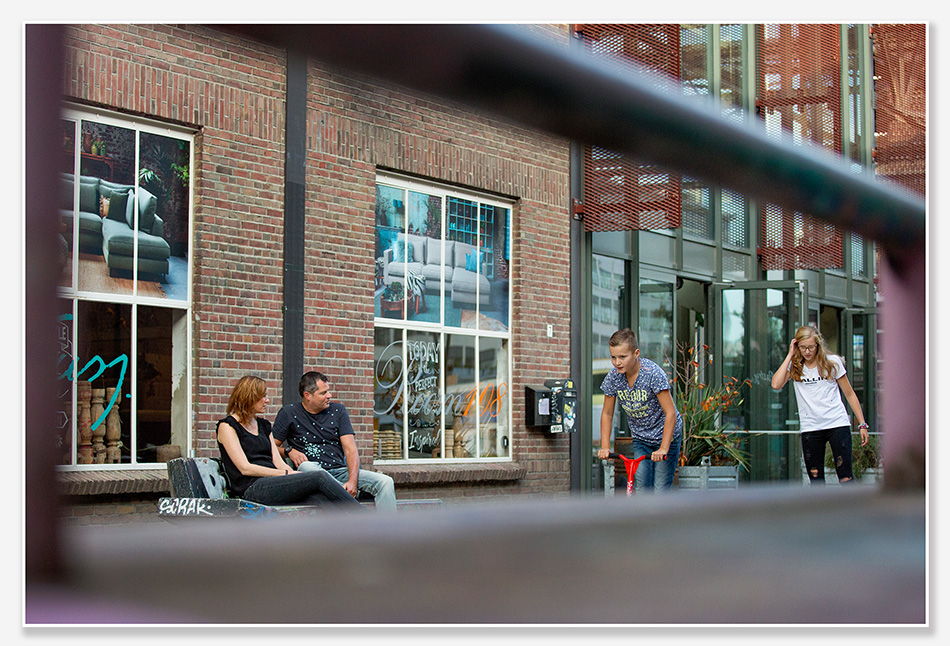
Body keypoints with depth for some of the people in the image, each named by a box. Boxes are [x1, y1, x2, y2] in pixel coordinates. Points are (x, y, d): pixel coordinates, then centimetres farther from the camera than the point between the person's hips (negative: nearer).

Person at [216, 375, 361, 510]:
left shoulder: (263, 424, 24)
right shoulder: (227, 426, 1)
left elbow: (278, 462, 15)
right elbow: (245, 468, -9)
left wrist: (294, 474, -6)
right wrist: (287, 474, -11)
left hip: (274, 483, 7)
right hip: (252, 488, -7)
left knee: (322, 501, -25)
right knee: (320, 478, -25)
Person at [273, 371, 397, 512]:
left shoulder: (338, 410, 12)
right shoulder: (289, 413, 4)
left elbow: (350, 449, 3)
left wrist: (352, 480, -13)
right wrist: (289, 451, -17)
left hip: (341, 471, 3)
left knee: (385, 482, -17)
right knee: (307, 466, -39)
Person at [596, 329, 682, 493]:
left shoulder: (653, 373, -25)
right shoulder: (614, 376, -11)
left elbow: (670, 413, -25)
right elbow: (607, 413, 2)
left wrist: (663, 449, -30)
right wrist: (605, 447, -8)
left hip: (666, 435, -4)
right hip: (640, 438, 4)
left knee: (661, 490, -6)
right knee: (642, 488, -10)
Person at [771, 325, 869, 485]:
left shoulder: (832, 361, 4)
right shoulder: (795, 366, 7)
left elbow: (849, 394, 9)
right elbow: (776, 384, -11)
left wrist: (862, 424, 5)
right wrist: (790, 355, -5)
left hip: (837, 424, -2)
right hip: (809, 428, 2)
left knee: (845, 475, -8)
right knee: (816, 480, 2)